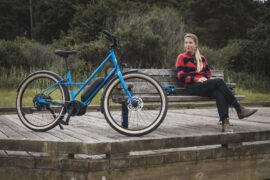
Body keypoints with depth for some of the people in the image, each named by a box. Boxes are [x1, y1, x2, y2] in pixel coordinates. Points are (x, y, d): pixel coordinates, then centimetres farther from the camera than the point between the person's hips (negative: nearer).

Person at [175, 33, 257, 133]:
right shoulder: (181, 57, 7)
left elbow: (208, 73, 23)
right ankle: (239, 109, -29)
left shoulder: (202, 58, 23)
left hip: (204, 85, 5)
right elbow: (180, 76, -3)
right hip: (192, 87, -5)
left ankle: (225, 122, -47)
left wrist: (206, 79, -1)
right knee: (219, 81, -29)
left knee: (219, 92, -32)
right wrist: (197, 79, -15)